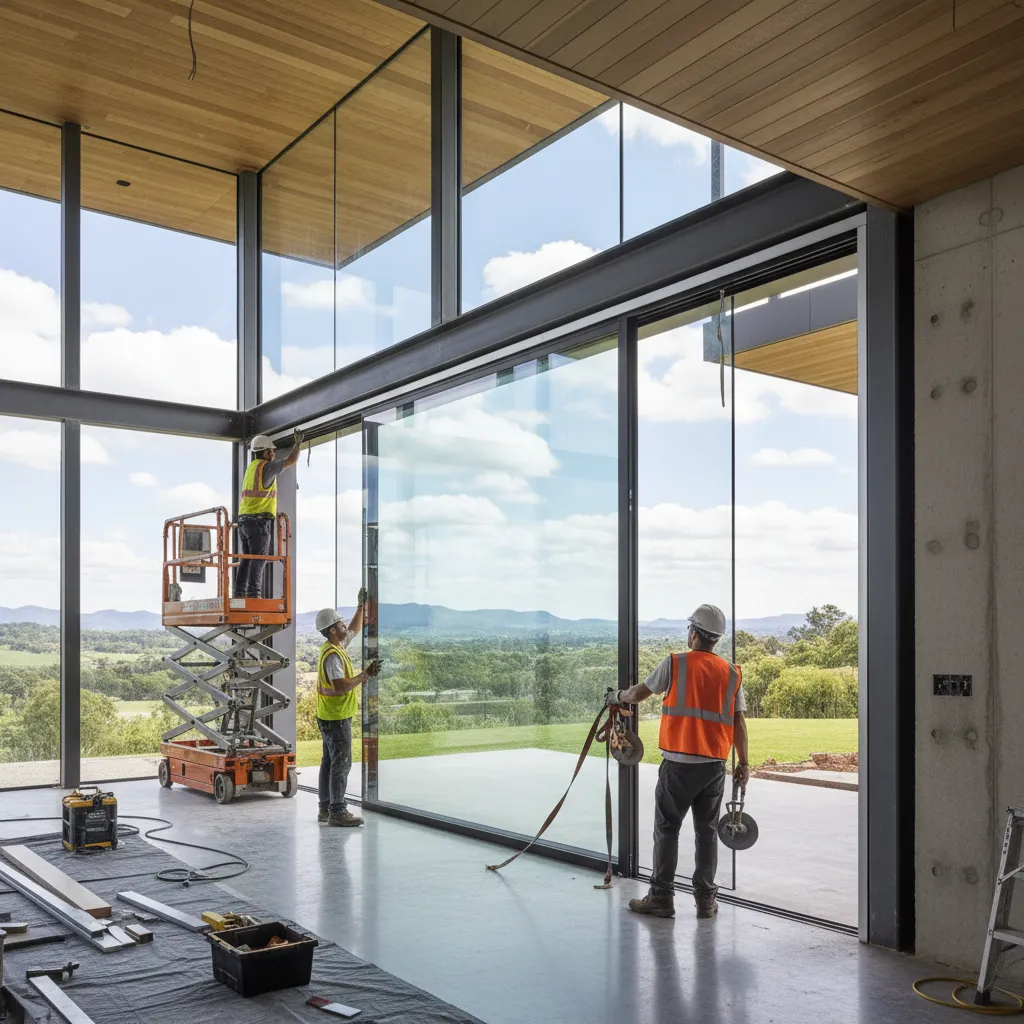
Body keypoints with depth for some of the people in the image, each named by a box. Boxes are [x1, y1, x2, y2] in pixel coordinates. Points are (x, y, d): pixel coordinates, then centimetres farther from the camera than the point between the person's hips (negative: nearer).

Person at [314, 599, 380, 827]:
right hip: (337, 718, -10)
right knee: (341, 764, -7)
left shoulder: (335, 646, 9)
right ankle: (337, 812, -5)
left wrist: (361, 606, 23)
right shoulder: (332, 655, -21)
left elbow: (355, 629, 25)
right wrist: (366, 674, -27)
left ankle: (326, 808, 19)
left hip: (330, 717, 10)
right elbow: (341, 687, -30)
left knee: (329, 762, 13)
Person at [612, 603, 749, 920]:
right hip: (715, 764, 3)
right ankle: (706, 900, 16)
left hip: (678, 763, -3)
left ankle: (661, 898, 9)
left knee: (667, 829, 6)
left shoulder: (675, 664, -4)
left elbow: (639, 693, 6)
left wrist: (618, 696, 27)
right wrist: (743, 764, 10)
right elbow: (739, 722, 4)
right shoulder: (732, 674, 5)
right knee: (707, 832, 11)